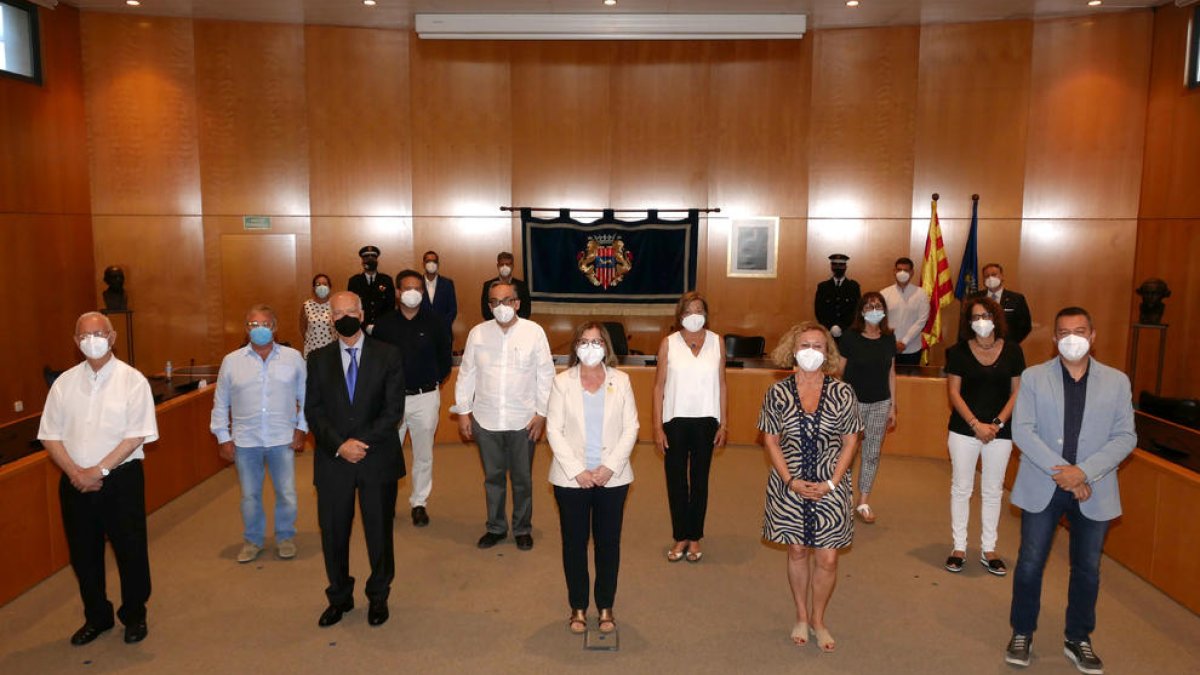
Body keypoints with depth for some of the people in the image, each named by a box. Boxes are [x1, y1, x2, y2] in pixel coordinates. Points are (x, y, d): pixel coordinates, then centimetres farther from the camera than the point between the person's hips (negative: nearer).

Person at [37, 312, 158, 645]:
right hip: (75, 482, 4)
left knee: (131, 551, 6)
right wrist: (75, 473, -10)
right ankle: (96, 617, 33)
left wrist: (99, 470, -16)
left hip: (121, 479, -3)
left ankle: (134, 615, 26)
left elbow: (137, 435, -11)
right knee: (83, 553, 14)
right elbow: (50, 435, 4)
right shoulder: (64, 382, 4)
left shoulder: (132, 380, -7)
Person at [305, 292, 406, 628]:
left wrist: (363, 443, -14)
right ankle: (339, 597, 30)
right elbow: (313, 411, 0)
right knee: (332, 533, 9)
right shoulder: (318, 359, 6)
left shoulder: (387, 355, 0)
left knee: (379, 531, 9)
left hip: (378, 459, -1)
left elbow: (394, 409, -6)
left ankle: (378, 597, 28)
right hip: (333, 461, 2)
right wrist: (340, 445, -13)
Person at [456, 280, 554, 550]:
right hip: (486, 420, 2)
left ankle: (522, 529, 30)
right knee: (493, 477, 15)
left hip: (523, 421, -1)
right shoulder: (477, 333, 0)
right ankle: (496, 527, 32)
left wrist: (541, 413, -5)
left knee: (522, 479, 12)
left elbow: (546, 375, -3)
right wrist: (463, 411, 4)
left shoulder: (534, 332, -6)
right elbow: (466, 374, 6)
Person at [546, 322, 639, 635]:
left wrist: (610, 466, -12)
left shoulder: (621, 381, 2)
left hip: (612, 478, 1)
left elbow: (631, 427, -1)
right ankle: (578, 608, 24)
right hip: (571, 479, -1)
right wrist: (577, 471, -13)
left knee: (609, 543, 9)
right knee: (574, 543, 8)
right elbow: (554, 430, -5)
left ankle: (606, 607, 25)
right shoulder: (562, 382, -2)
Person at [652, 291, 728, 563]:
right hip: (676, 419, 0)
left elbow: (721, 384, 5)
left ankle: (695, 537, 22)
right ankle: (680, 537, 20)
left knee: (700, 479, 9)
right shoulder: (668, 343, -2)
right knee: (675, 480, 5)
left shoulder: (717, 342, 2)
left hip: (705, 421, 1)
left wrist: (723, 424, 2)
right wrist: (658, 426, -4)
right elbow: (659, 386, -1)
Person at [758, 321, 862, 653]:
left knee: (827, 558, 3)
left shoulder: (842, 393, -5)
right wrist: (791, 481, -10)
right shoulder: (778, 392, -4)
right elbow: (771, 441, 0)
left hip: (830, 488, 0)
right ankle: (801, 617, 31)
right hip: (789, 487, 0)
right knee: (797, 551, 12)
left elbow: (850, 442, -1)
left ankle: (818, 619, 25)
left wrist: (831, 483, -9)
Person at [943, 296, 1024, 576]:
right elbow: (954, 392, -4)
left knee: (993, 491, 9)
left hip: (1000, 431, 1)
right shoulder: (958, 351, -3)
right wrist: (976, 424, -13)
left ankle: (988, 550, 20)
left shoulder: (1012, 351, 0)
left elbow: (1017, 392, 2)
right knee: (961, 488, 6)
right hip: (964, 429, -1)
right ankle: (959, 547, 17)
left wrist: (997, 423, -9)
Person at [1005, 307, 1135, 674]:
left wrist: (1084, 471, -17)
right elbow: (1022, 430, -9)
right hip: (1042, 487, -1)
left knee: (1087, 568, 13)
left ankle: (1078, 640, 31)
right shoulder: (1033, 377, -1)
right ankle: (1022, 633, 23)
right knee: (1030, 563, 6)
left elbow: (1125, 436, -4)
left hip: (1093, 491, 1)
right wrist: (1060, 471, -18)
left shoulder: (1116, 381, 2)